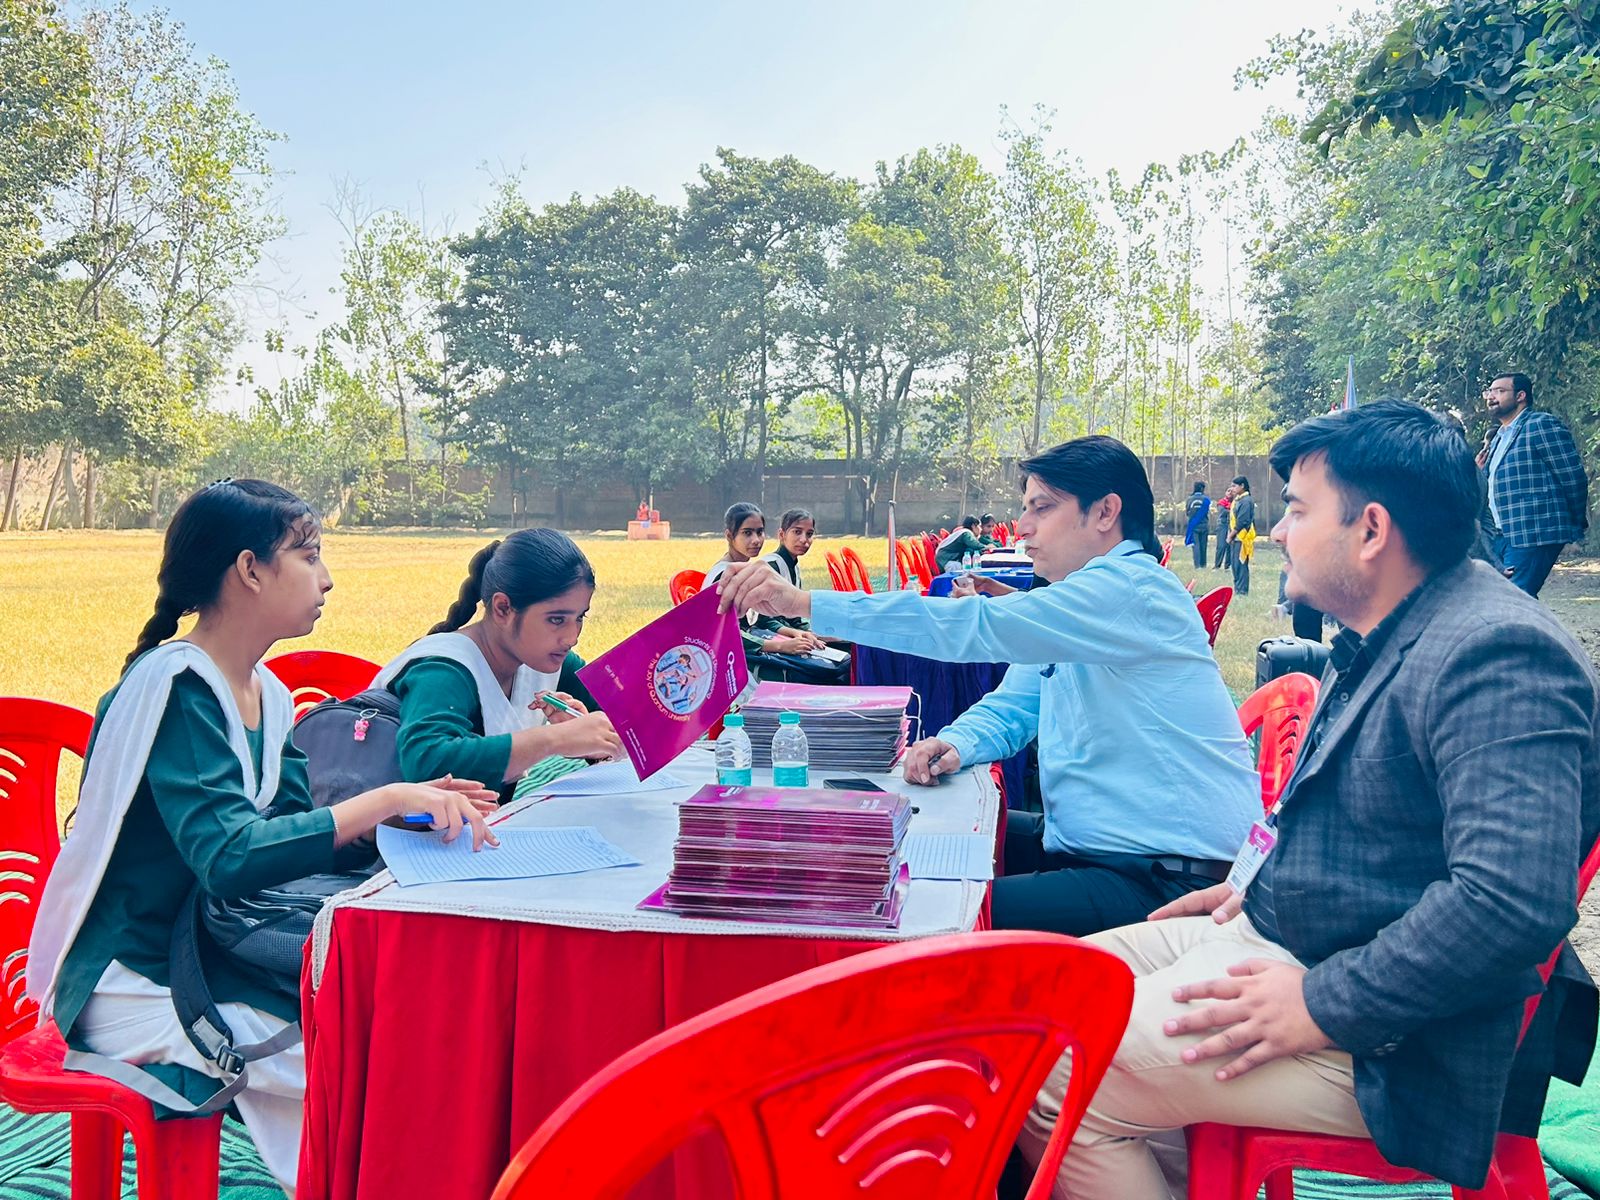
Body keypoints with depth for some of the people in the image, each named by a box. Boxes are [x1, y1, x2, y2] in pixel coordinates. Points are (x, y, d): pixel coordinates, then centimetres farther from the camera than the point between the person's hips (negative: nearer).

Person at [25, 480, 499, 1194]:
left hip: (209, 947, 8)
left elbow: (295, 829, 2)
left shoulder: (266, 695, 8)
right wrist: (385, 799, -32)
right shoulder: (174, 687, -19)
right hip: (133, 982, -7)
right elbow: (229, 858, -30)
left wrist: (410, 812, -15)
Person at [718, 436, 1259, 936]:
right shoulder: (1075, 599, 15)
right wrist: (955, 744, -9)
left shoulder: (1131, 588, -18)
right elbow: (1012, 706, 16)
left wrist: (806, 602, -29)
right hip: (1079, 840, 10)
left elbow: (980, 627, -28)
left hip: (1164, 878, -10)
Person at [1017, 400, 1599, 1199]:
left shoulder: (1496, 654, -23)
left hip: (1375, 1041, -10)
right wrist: (1263, 884, 17)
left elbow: (1516, 900, -32)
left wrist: (1322, 1006, -26)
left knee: (1053, 1081, -15)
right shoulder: (1385, 638, 9)